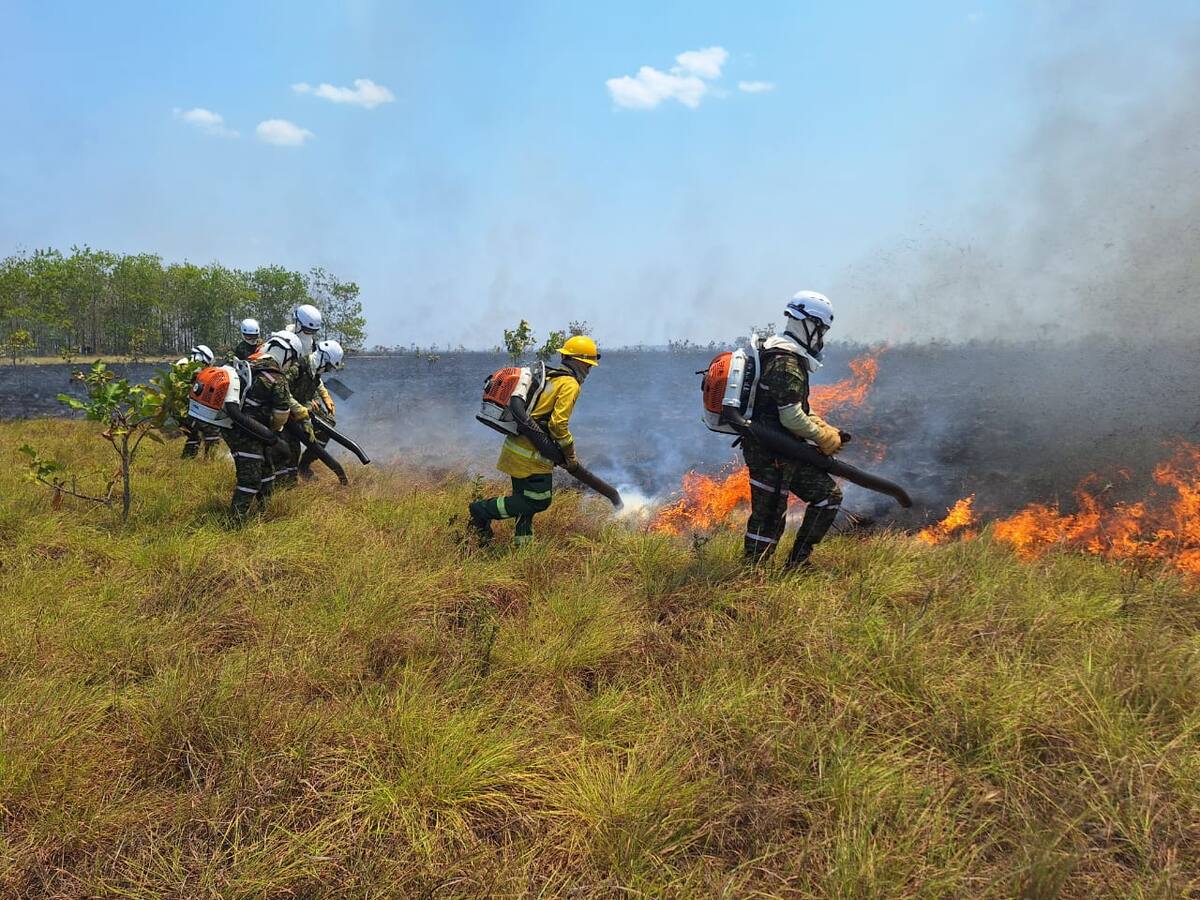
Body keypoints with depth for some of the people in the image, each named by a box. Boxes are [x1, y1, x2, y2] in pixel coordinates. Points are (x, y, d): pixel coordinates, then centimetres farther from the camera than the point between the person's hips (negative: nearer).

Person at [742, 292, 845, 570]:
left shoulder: (783, 354, 15)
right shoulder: (787, 363, -18)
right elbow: (791, 418, -22)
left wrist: (820, 426, 8)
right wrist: (824, 438, -8)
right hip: (771, 453, -11)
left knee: (829, 494, 14)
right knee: (768, 522, -3)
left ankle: (798, 561, 19)